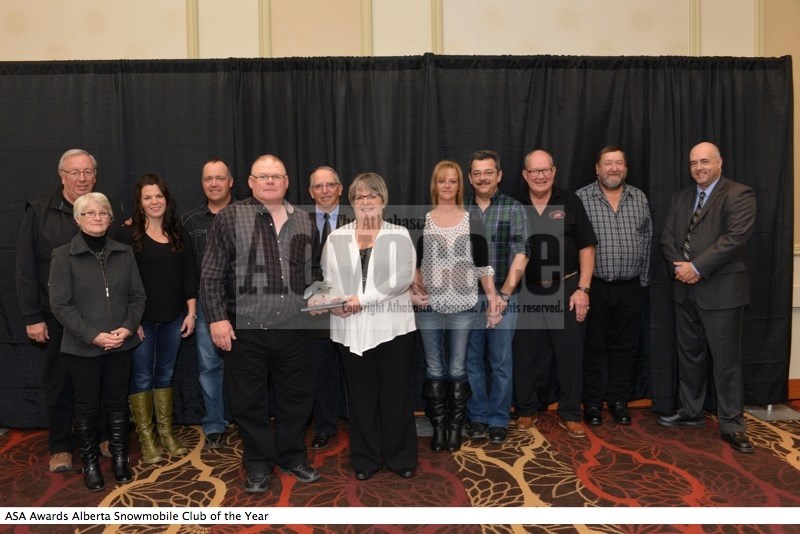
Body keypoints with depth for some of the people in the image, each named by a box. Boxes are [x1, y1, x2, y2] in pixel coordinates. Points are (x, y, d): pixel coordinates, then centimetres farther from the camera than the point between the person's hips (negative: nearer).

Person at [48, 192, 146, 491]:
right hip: (82, 347, -2)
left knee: (117, 402, 13)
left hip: (121, 345, 3)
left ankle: (120, 459, 28)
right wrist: (93, 336, -16)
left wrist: (127, 328, -10)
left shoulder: (124, 253, 5)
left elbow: (137, 296, 5)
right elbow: (60, 305, -9)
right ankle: (90, 463, 25)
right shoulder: (63, 256, -5)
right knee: (87, 405, 9)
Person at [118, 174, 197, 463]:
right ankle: (146, 438, 15)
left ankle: (166, 432, 24)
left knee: (165, 374, 13)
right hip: (140, 318, -3)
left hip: (173, 317, 4)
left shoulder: (178, 232, 7)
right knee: (141, 377, 4)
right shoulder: (128, 234, -5)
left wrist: (191, 312, 4)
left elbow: (189, 274, 8)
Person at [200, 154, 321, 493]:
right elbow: (212, 274, -4)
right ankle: (258, 464, 26)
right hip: (245, 329, -3)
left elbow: (314, 269, 22)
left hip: (292, 329, 4)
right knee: (249, 401, 7)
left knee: (296, 396, 13)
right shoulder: (230, 217, -1)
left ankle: (292, 456, 32)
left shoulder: (303, 221, 11)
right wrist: (217, 317, -10)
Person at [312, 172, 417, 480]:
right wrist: (330, 299, -15)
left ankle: (400, 458, 24)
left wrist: (363, 298, -16)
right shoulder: (336, 238, 9)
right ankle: (366, 459, 26)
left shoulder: (399, 235, 2)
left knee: (396, 394, 7)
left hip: (392, 327, -2)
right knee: (361, 396, 11)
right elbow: (327, 279, 8)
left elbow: (403, 277, -10)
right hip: (352, 330, 2)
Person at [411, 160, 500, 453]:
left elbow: (483, 265, 4)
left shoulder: (472, 221, 3)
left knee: (458, 369, 7)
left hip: (462, 307, 0)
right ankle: (439, 426, 21)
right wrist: (411, 292, -7)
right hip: (429, 307, 1)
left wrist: (494, 303, 0)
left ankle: (456, 426, 21)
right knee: (434, 370, 8)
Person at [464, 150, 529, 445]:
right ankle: (477, 417, 24)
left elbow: (521, 255, -5)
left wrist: (504, 294, -12)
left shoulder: (514, 208, 0)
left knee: (501, 362, 5)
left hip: (503, 298, -2)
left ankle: (498, 420, 20)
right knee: (472, 360, 10)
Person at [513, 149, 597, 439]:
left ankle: (569, 414, 20)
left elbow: (586, 247, 0)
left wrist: (583, 288, -7)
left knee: (570, 353, 5)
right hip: (526, 292, 1)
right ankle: (526, 410, 26)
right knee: (525, 354, 9)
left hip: (565, 288, -1)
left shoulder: (570, 202, 0)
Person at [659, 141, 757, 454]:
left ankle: (732, 425, 12)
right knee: (689, 355, 15)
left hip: (721, 290, -6)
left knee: (726, 360, 1)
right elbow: (667, 237, 9)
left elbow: (735, 237, -17)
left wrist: (697, 267, -19)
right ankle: (690, 412, 29)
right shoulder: (680, 198, 15)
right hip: (685, 290, 6)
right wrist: (679, 267, -9)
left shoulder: (739, 195, -5)